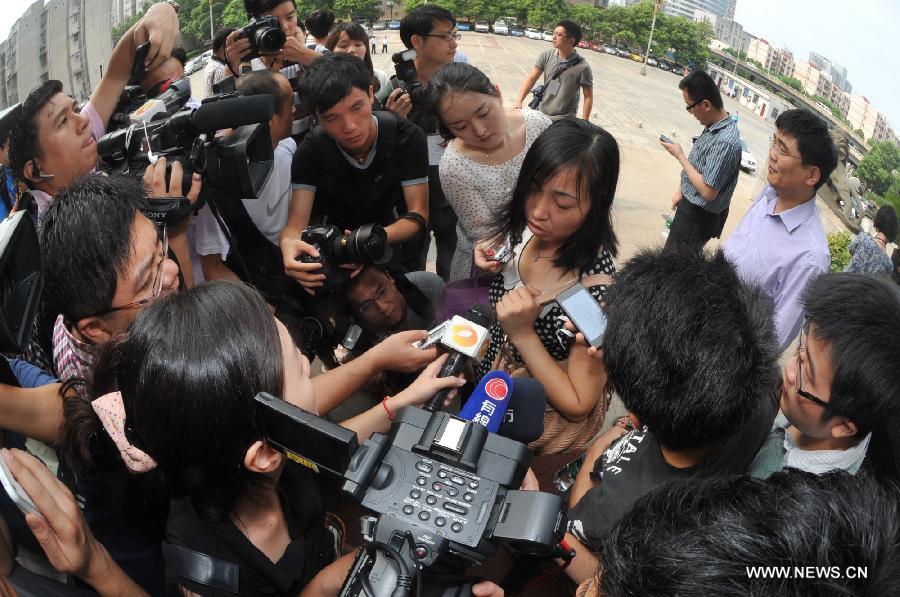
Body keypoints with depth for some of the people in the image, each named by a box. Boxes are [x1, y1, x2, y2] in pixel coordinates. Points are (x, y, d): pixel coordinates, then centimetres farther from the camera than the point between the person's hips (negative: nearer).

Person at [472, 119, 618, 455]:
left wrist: (523, 334, -35)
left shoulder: (597, 290, -37)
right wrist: (488, 264, -15)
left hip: (546, 414, -6)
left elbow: (578, 407, -26)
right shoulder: (528, 230, -16)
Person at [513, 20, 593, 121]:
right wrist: (519, 101, -11)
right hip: (540, 113, 4)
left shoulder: (582, 67, -15)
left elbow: (588, 97, -8)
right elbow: (531, 79, 0)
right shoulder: (546, 56, -5)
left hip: (563, 121, -4)